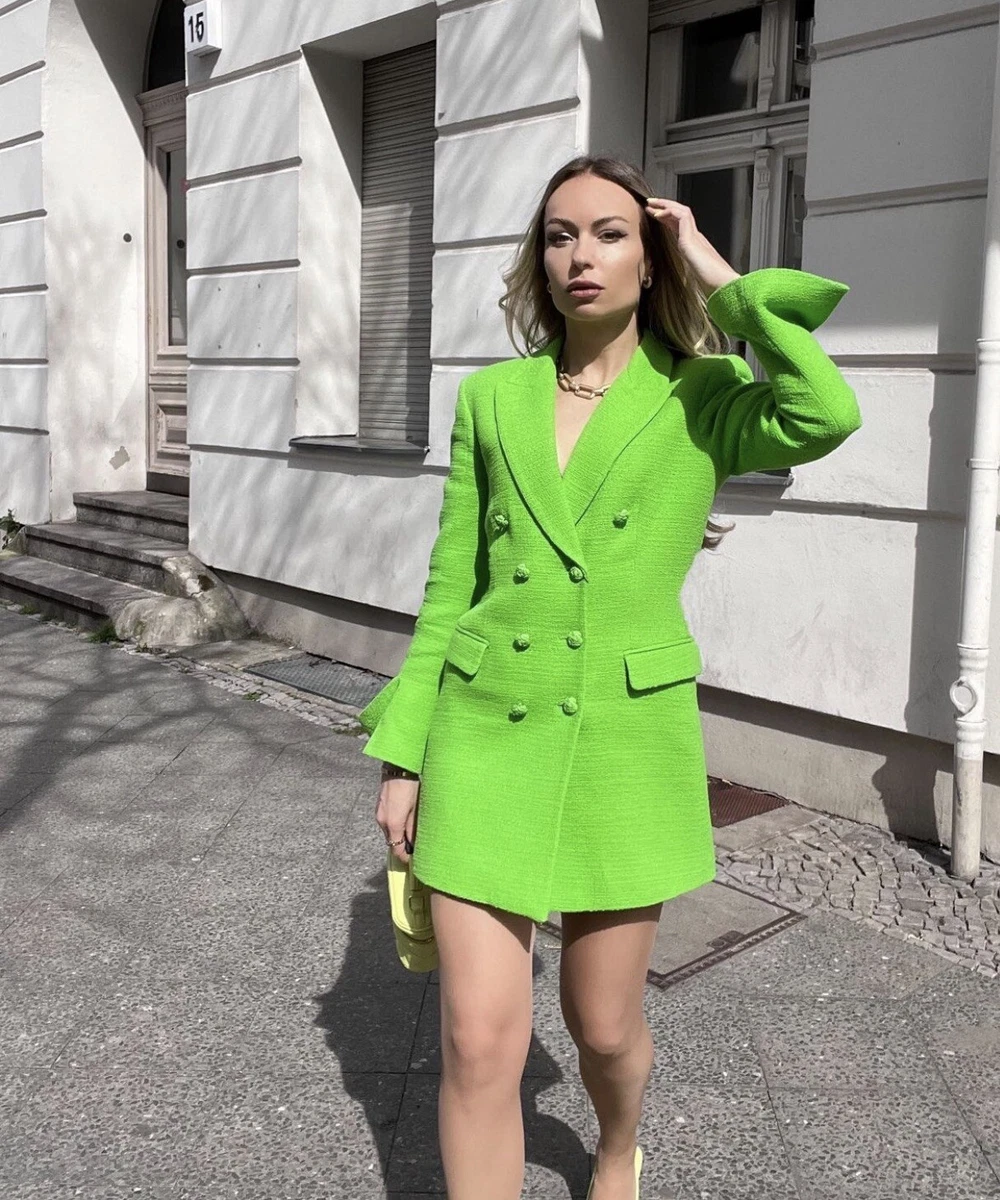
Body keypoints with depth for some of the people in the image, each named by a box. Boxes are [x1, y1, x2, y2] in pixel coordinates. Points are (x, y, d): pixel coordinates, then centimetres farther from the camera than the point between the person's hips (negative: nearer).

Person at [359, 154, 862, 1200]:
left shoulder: (702, 397, -2)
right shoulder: (491, 398, 4)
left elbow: (825, 416, -26)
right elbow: (450, 588, 7)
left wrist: (724, 281, -12)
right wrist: (402, 756, 5)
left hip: (628, 741, -1)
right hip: (487, 735, 2)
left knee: (602, 1025, 15)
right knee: (478, 1043, -1)